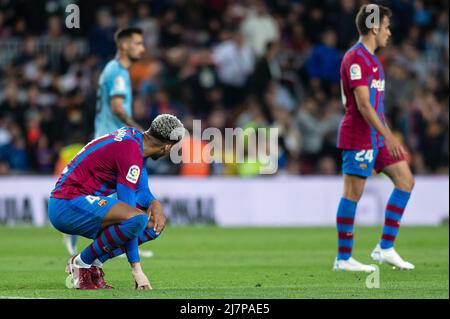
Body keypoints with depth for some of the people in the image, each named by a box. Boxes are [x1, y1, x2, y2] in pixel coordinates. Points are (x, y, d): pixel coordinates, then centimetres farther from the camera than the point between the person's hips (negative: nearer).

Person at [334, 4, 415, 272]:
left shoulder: (371, 59, 18)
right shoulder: (356, 58, -14)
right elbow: (362, 104, -21)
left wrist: (389, 137, 23)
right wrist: (388, 136, -23)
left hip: (377, 137, 10)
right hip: (358, 137, -10)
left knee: (405, 180, 5)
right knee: (353, 193, -5)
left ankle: (385, 248, 6)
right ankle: (343, 258, 2)